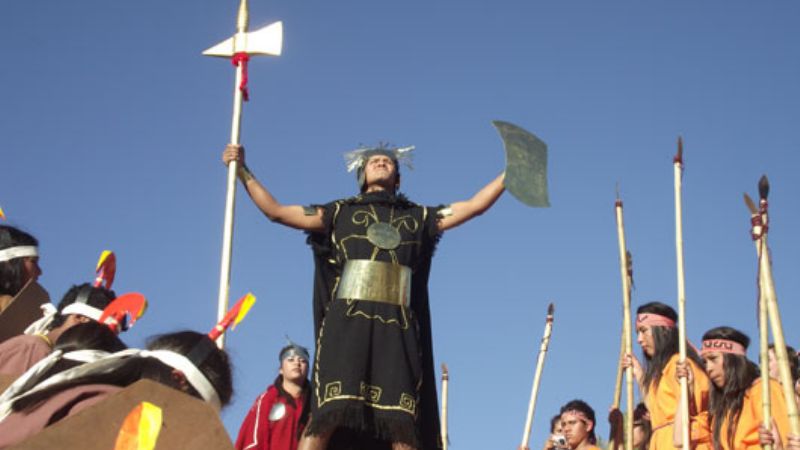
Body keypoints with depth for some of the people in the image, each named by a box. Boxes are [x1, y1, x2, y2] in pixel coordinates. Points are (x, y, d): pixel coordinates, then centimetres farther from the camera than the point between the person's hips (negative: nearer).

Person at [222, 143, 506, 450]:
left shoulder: (418, 218, 24)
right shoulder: (340, 212, 21)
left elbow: (475, 206, 21)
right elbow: (274, 210, 18)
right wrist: (242, 169, 13)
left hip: (397, 328, 1)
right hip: (347, 322, -1)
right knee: (327, 416, -19)